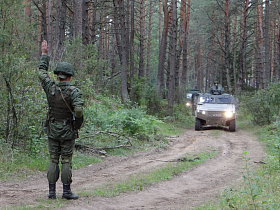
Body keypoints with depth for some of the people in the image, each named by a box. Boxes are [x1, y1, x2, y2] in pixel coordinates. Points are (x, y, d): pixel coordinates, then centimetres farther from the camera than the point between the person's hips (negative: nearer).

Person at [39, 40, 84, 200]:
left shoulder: (50, 88, -2)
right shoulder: (74, 91, -14)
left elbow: (42, 72, 14)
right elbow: (78, 110, -27)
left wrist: (45, 55, 23)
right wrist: (78, 122, -5)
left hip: (52, 130, 4)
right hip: (68, 131, -3)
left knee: (53, 160, 8)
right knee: (66, 161, 2)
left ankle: (52, 191, 6)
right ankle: (67, 191, 4)